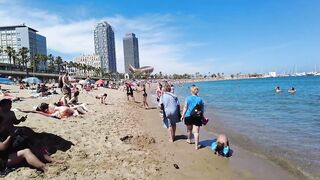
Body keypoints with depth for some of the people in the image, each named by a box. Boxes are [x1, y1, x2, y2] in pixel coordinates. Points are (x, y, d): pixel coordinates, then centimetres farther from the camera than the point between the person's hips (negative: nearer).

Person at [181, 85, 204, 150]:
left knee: (189, 130, 22)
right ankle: (197, 145, 4)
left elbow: (185, 108, -6)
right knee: (196, 132, 2)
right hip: (197, 117, 0)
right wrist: (202, 116, 17)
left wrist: (183, 115, 1)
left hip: (188, 116, 1)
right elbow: (202, 109, 3)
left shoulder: (188, 98, -6)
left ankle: (189, 140, 45)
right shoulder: (200, 99, -2)